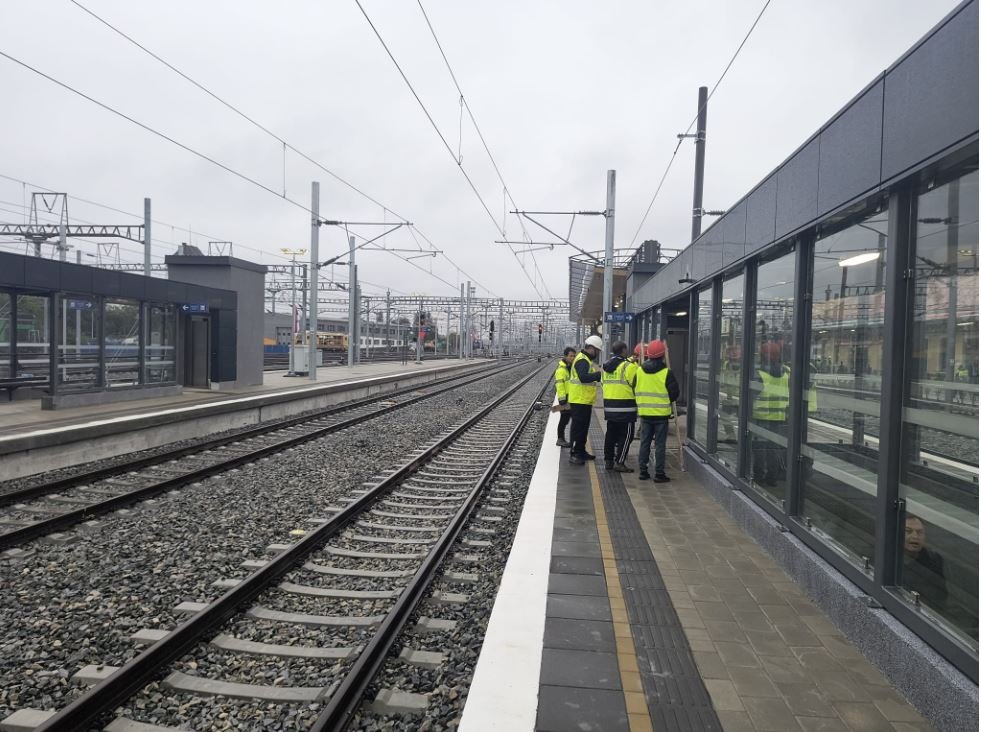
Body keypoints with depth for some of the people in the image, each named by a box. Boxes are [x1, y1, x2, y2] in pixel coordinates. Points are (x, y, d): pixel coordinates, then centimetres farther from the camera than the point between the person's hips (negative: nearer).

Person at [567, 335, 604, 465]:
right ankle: (574, 454, -4)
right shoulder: (582, 360, -17)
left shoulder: (587, 360, 18)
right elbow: (583, 377, -32)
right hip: (579, 400, -11)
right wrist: (600, 374, -34)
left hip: (585, 400, 11)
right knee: (578, 427, -7)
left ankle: (581, 451, 27)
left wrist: (599, 375, 9)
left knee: (583, 427, 17)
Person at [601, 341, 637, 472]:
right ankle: (619, 462, -4)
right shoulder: (629, 366, -13)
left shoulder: (606, 366, 11)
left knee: (611, 434, 15)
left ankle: (608, 460, 18)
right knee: (626, 435, -1)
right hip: (625, 407, -7)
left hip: (609, 405, 7)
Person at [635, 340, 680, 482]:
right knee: (659, 444, 2)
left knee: (645, 443, 12)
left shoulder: (639, 371, 0)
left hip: (645, 413, 4)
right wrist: (668, 400, 14)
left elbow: (634, 390, 9)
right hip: (661, 414, -4)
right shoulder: (666, 373, -12)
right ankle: (659, 473, 3)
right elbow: (675, 393, -6)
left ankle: (643, 471, 15)